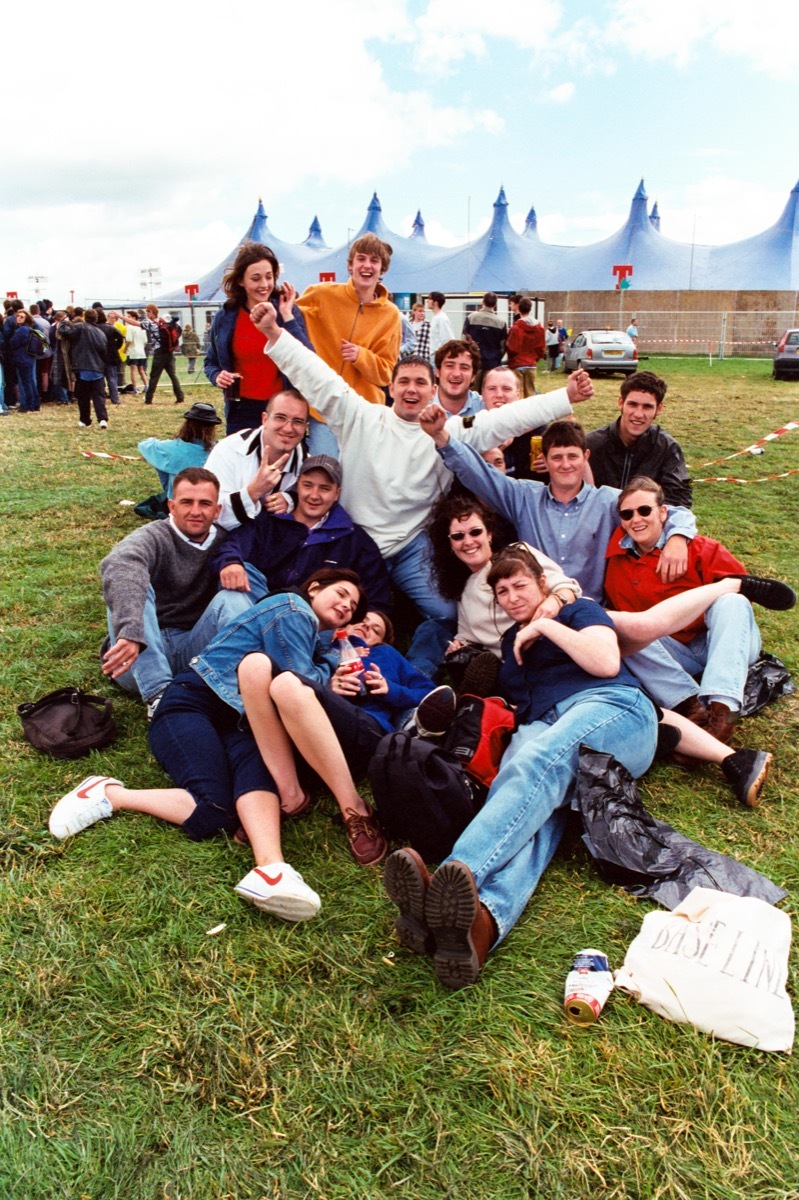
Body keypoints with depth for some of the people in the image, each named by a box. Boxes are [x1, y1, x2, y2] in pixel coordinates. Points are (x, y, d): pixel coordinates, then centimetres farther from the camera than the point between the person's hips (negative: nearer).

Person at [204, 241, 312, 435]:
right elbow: (210, 362, 16)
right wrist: (217, 376, -7)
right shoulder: (225, 317, 3)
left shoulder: (288, 310, -3)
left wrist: (287, 317, -18)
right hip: (241, 413, 2)